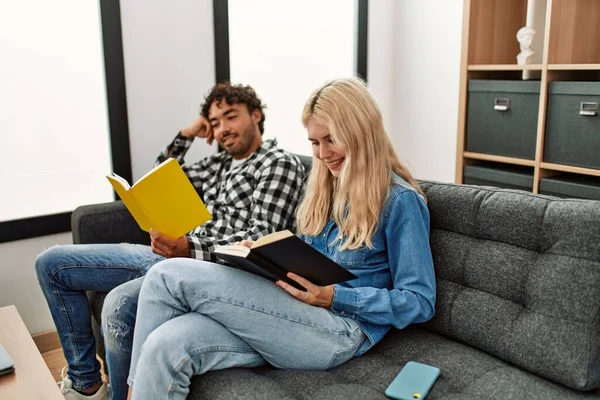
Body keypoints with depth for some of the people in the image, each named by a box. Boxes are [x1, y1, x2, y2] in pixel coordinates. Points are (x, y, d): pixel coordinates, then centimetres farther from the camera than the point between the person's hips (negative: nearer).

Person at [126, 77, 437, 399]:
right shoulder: (324, 187, 17)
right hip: (297, 313, 7)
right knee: (165, 347, -23)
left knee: (168, 276, -17)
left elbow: (419, 303, -7)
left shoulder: (399, 200, -6)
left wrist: (335, 297, -18)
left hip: (339, 330, -6)